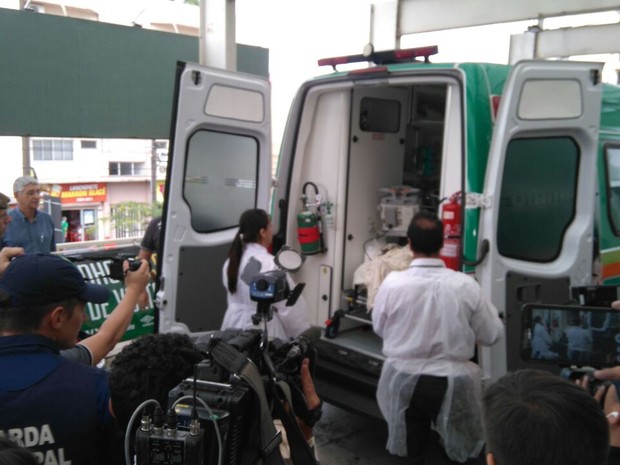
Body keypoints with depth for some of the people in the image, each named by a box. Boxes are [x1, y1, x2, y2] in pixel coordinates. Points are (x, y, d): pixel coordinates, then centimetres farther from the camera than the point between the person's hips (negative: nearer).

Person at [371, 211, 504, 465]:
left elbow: (379, 328, 0)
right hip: (450, 383, 0)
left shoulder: (392, 282, -18)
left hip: (403, 381, 1)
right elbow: (491, 335, -4)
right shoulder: (465, 285, -18)